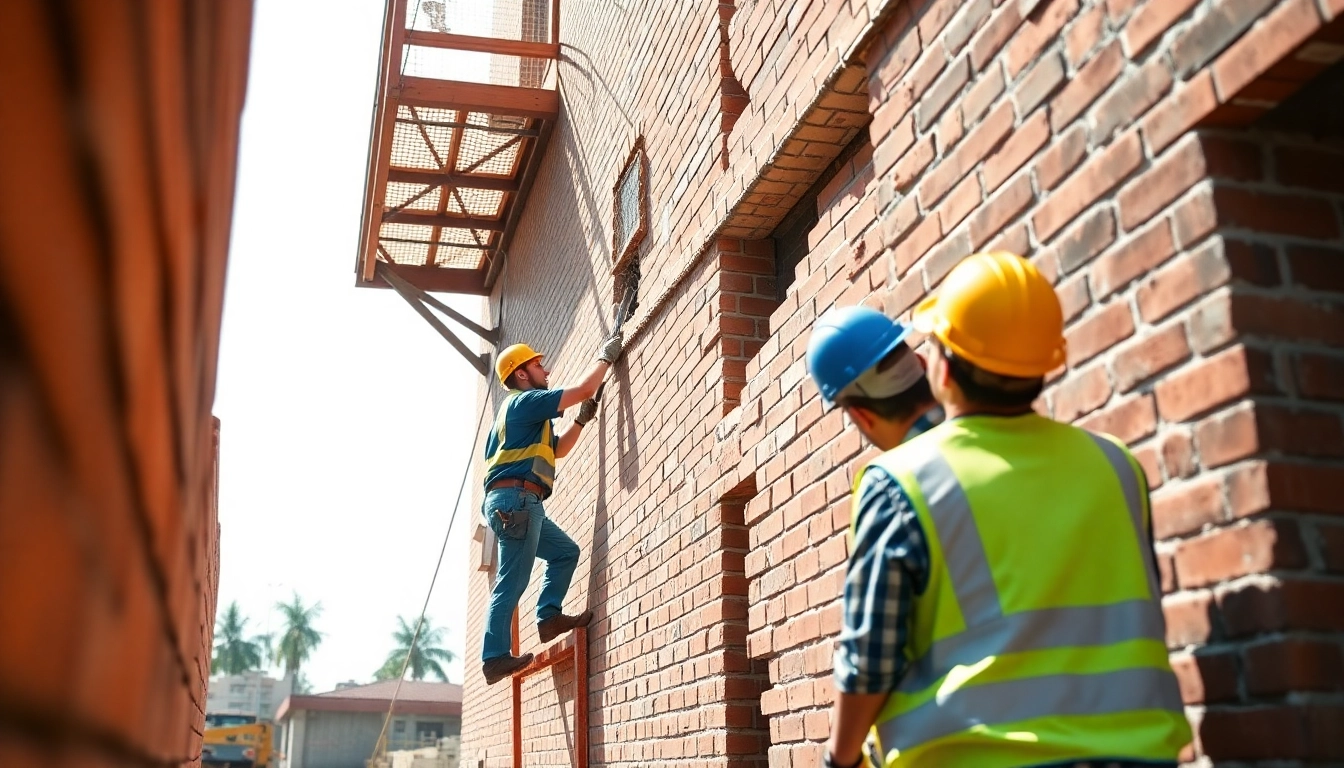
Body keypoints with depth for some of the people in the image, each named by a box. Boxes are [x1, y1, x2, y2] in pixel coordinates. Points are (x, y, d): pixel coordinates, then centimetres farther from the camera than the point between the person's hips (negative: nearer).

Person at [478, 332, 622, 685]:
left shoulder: (523, 410, 28)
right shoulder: (525, 400, -3)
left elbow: (556, 450, 33)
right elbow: (584, 389, -8)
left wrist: (582, 419, 24)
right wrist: (605, 356, 6)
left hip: (519, 503, 10)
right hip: (515, 499, -10)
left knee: (565, 552, 16)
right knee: (512, 582, -11)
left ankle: (549, 616, 8)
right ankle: (496, 656, -11)